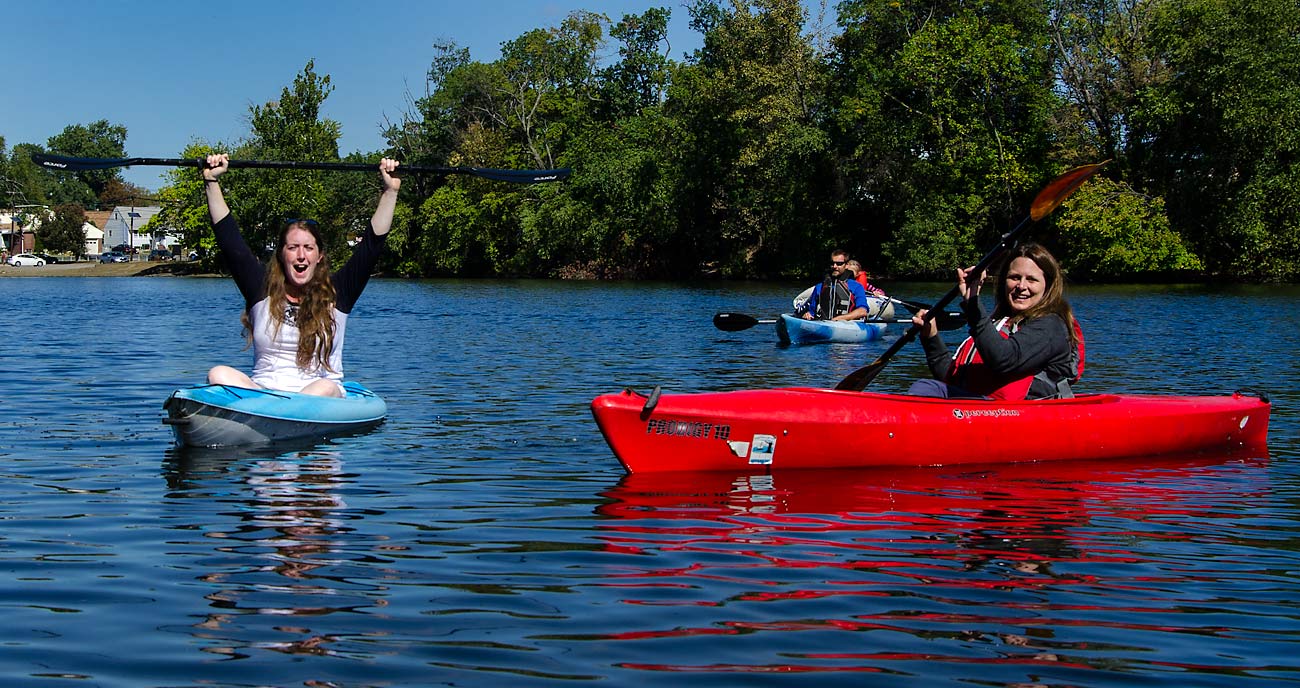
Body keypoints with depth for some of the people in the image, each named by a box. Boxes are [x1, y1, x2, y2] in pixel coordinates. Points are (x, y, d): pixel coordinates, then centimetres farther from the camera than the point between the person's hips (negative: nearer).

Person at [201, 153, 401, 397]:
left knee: (326, 388, -36)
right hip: (261, 392, 1)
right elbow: (229, 239, 10)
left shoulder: (336, 293, 9)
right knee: (219, 374, -28)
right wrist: (211, 182, 7)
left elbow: (372, 244, 6)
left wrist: (390, 191, 3)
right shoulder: (262, 288, 12)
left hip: (320, 402, -1)